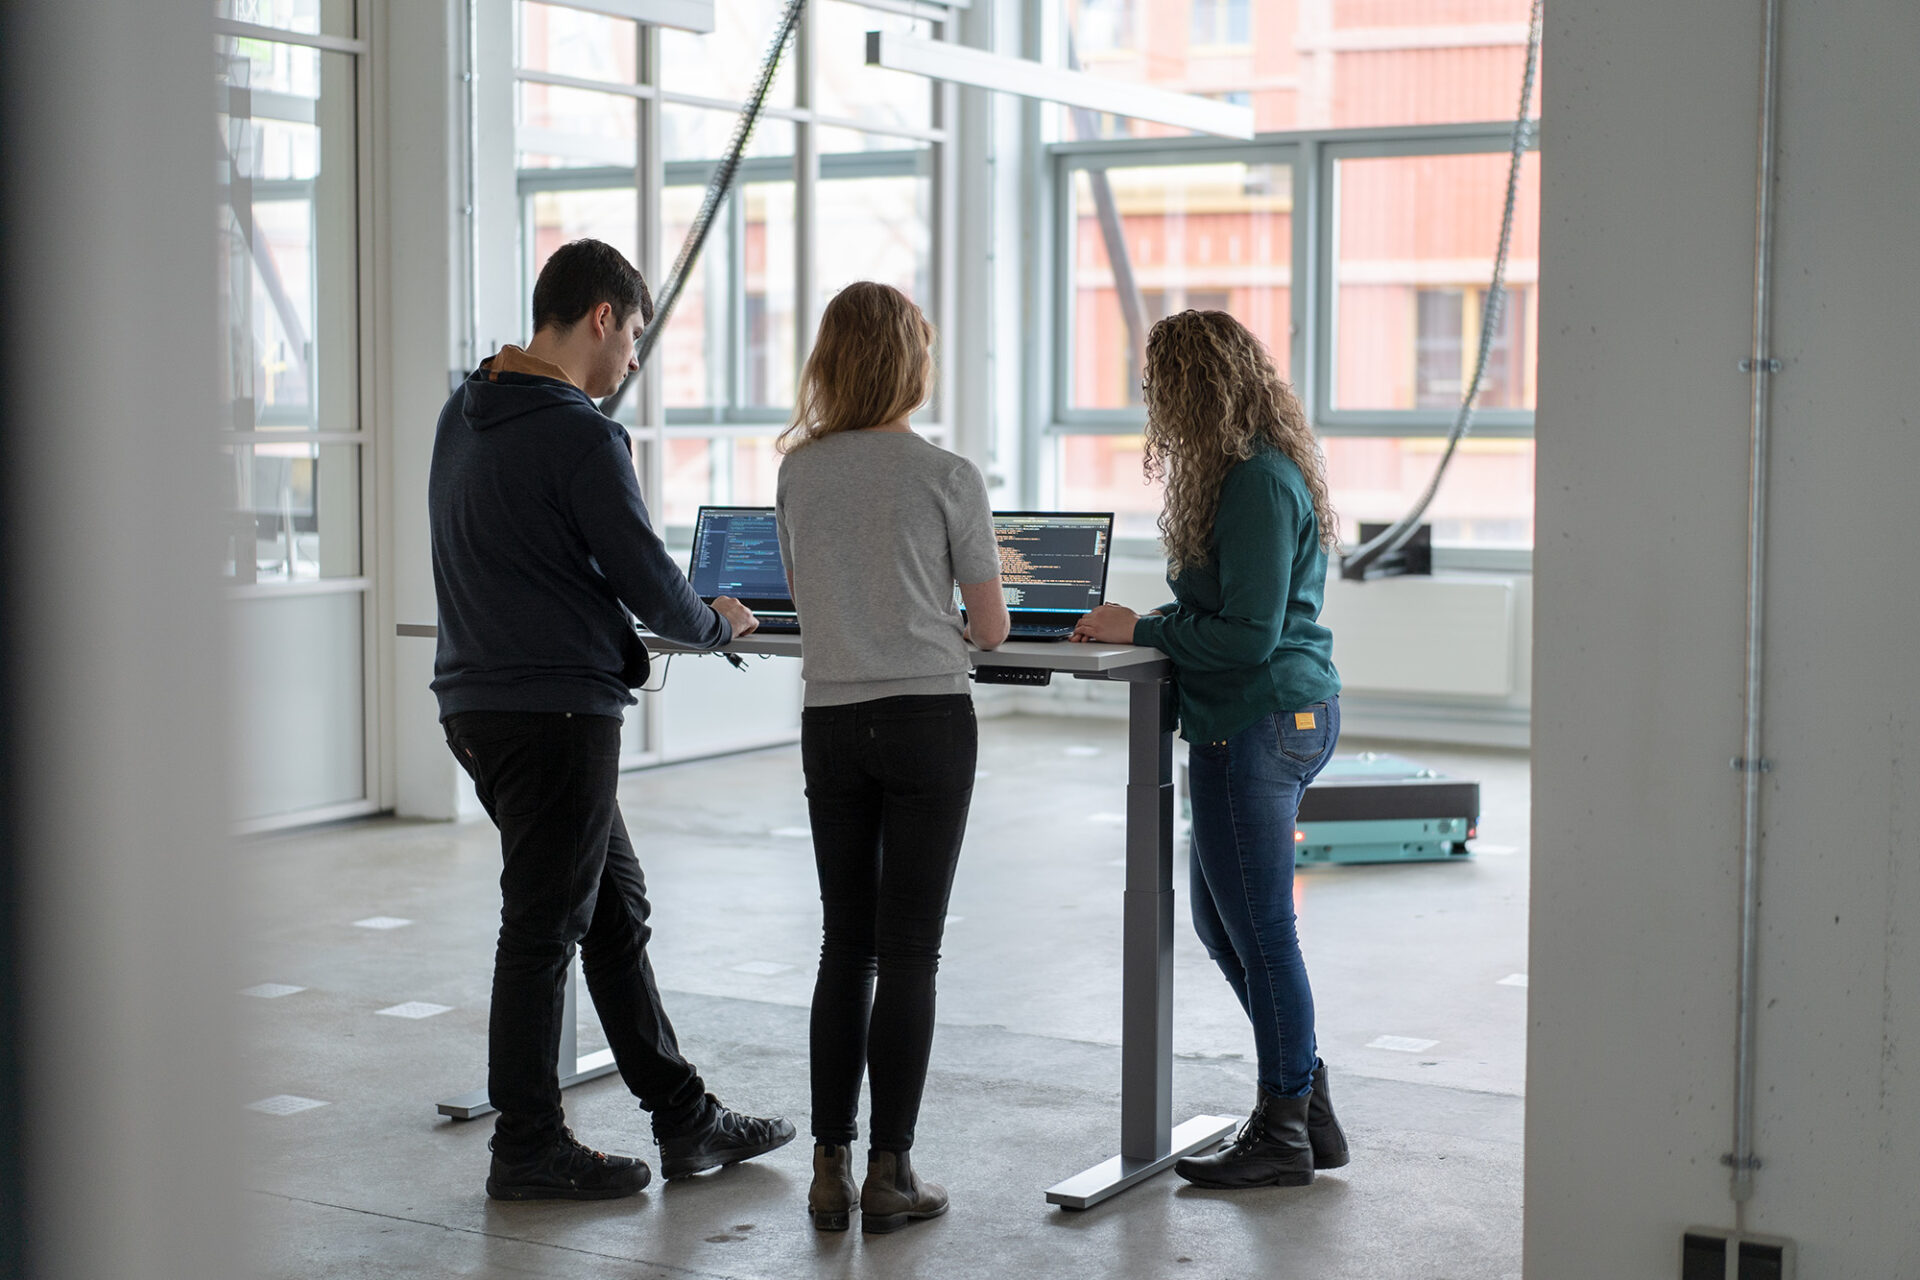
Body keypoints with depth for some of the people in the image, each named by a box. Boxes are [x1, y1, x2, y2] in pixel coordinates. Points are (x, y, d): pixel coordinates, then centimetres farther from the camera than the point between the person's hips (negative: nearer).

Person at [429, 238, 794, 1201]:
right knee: (545, 928, 1)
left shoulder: (464, 413, 11)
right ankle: (528, 1150, 12)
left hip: (482, 699, 9)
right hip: (554, 707, -9)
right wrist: (718, 624, 5)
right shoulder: (580, 437, -17)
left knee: (615, 911, 15)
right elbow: (648, 582, -15)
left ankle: (683, 1117, 23)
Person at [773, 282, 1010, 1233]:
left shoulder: (799, 473, 4)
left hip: (831, 720, 4)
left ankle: (831, 1168, 13)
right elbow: (991, 629, -1)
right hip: (926, 718, -3)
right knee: (909, 951, 2)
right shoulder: (947, 476, -7)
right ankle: (890, 1174, 6)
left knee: (845, 946, 12)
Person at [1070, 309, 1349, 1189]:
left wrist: (1141, 632, -12)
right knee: (1221, 922, 18)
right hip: (1284, 715, 11)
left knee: (1258, 933, 0)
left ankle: (1284, 1135, 13)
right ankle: (1306, 1104, 26)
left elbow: (1248, 635, -21)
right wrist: (1152, 621, 7)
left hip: (1259, 721, -11)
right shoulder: (1260, 469, 14)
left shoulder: (1257, 484, -19)